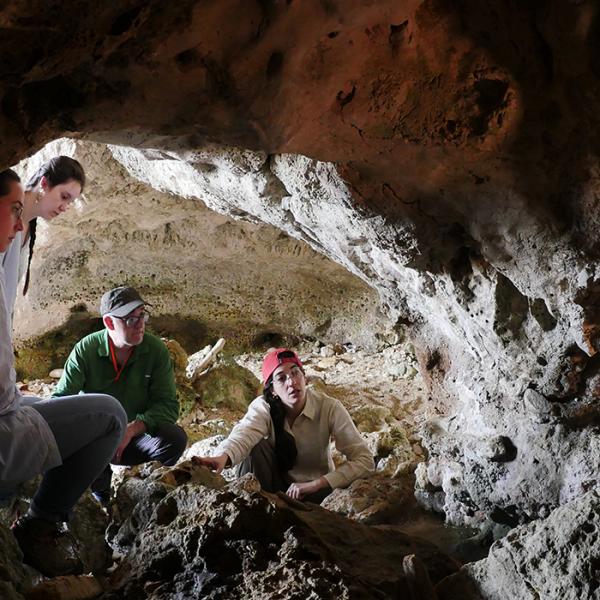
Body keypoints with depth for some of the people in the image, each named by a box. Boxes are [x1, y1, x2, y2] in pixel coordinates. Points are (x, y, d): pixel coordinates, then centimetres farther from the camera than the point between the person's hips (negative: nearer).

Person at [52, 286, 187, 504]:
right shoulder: (86, 349, -13)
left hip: (135, 438, 0)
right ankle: (99, 487, -3)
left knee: (175, 438, -29)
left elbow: (168, 404, -15)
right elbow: (60, 400, -13)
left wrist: (132, 429, -33)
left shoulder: (156, 350, -12)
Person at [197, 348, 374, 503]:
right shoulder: (263, 407, -17)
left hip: (317, 490, -1)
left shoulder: (329, 408, -19)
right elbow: (243, 434, -40)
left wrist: (314, 484, -32)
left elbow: (365, 460, -24)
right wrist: (223, 456, -63)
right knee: (257, 446, -26)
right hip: (278, 484, 1)